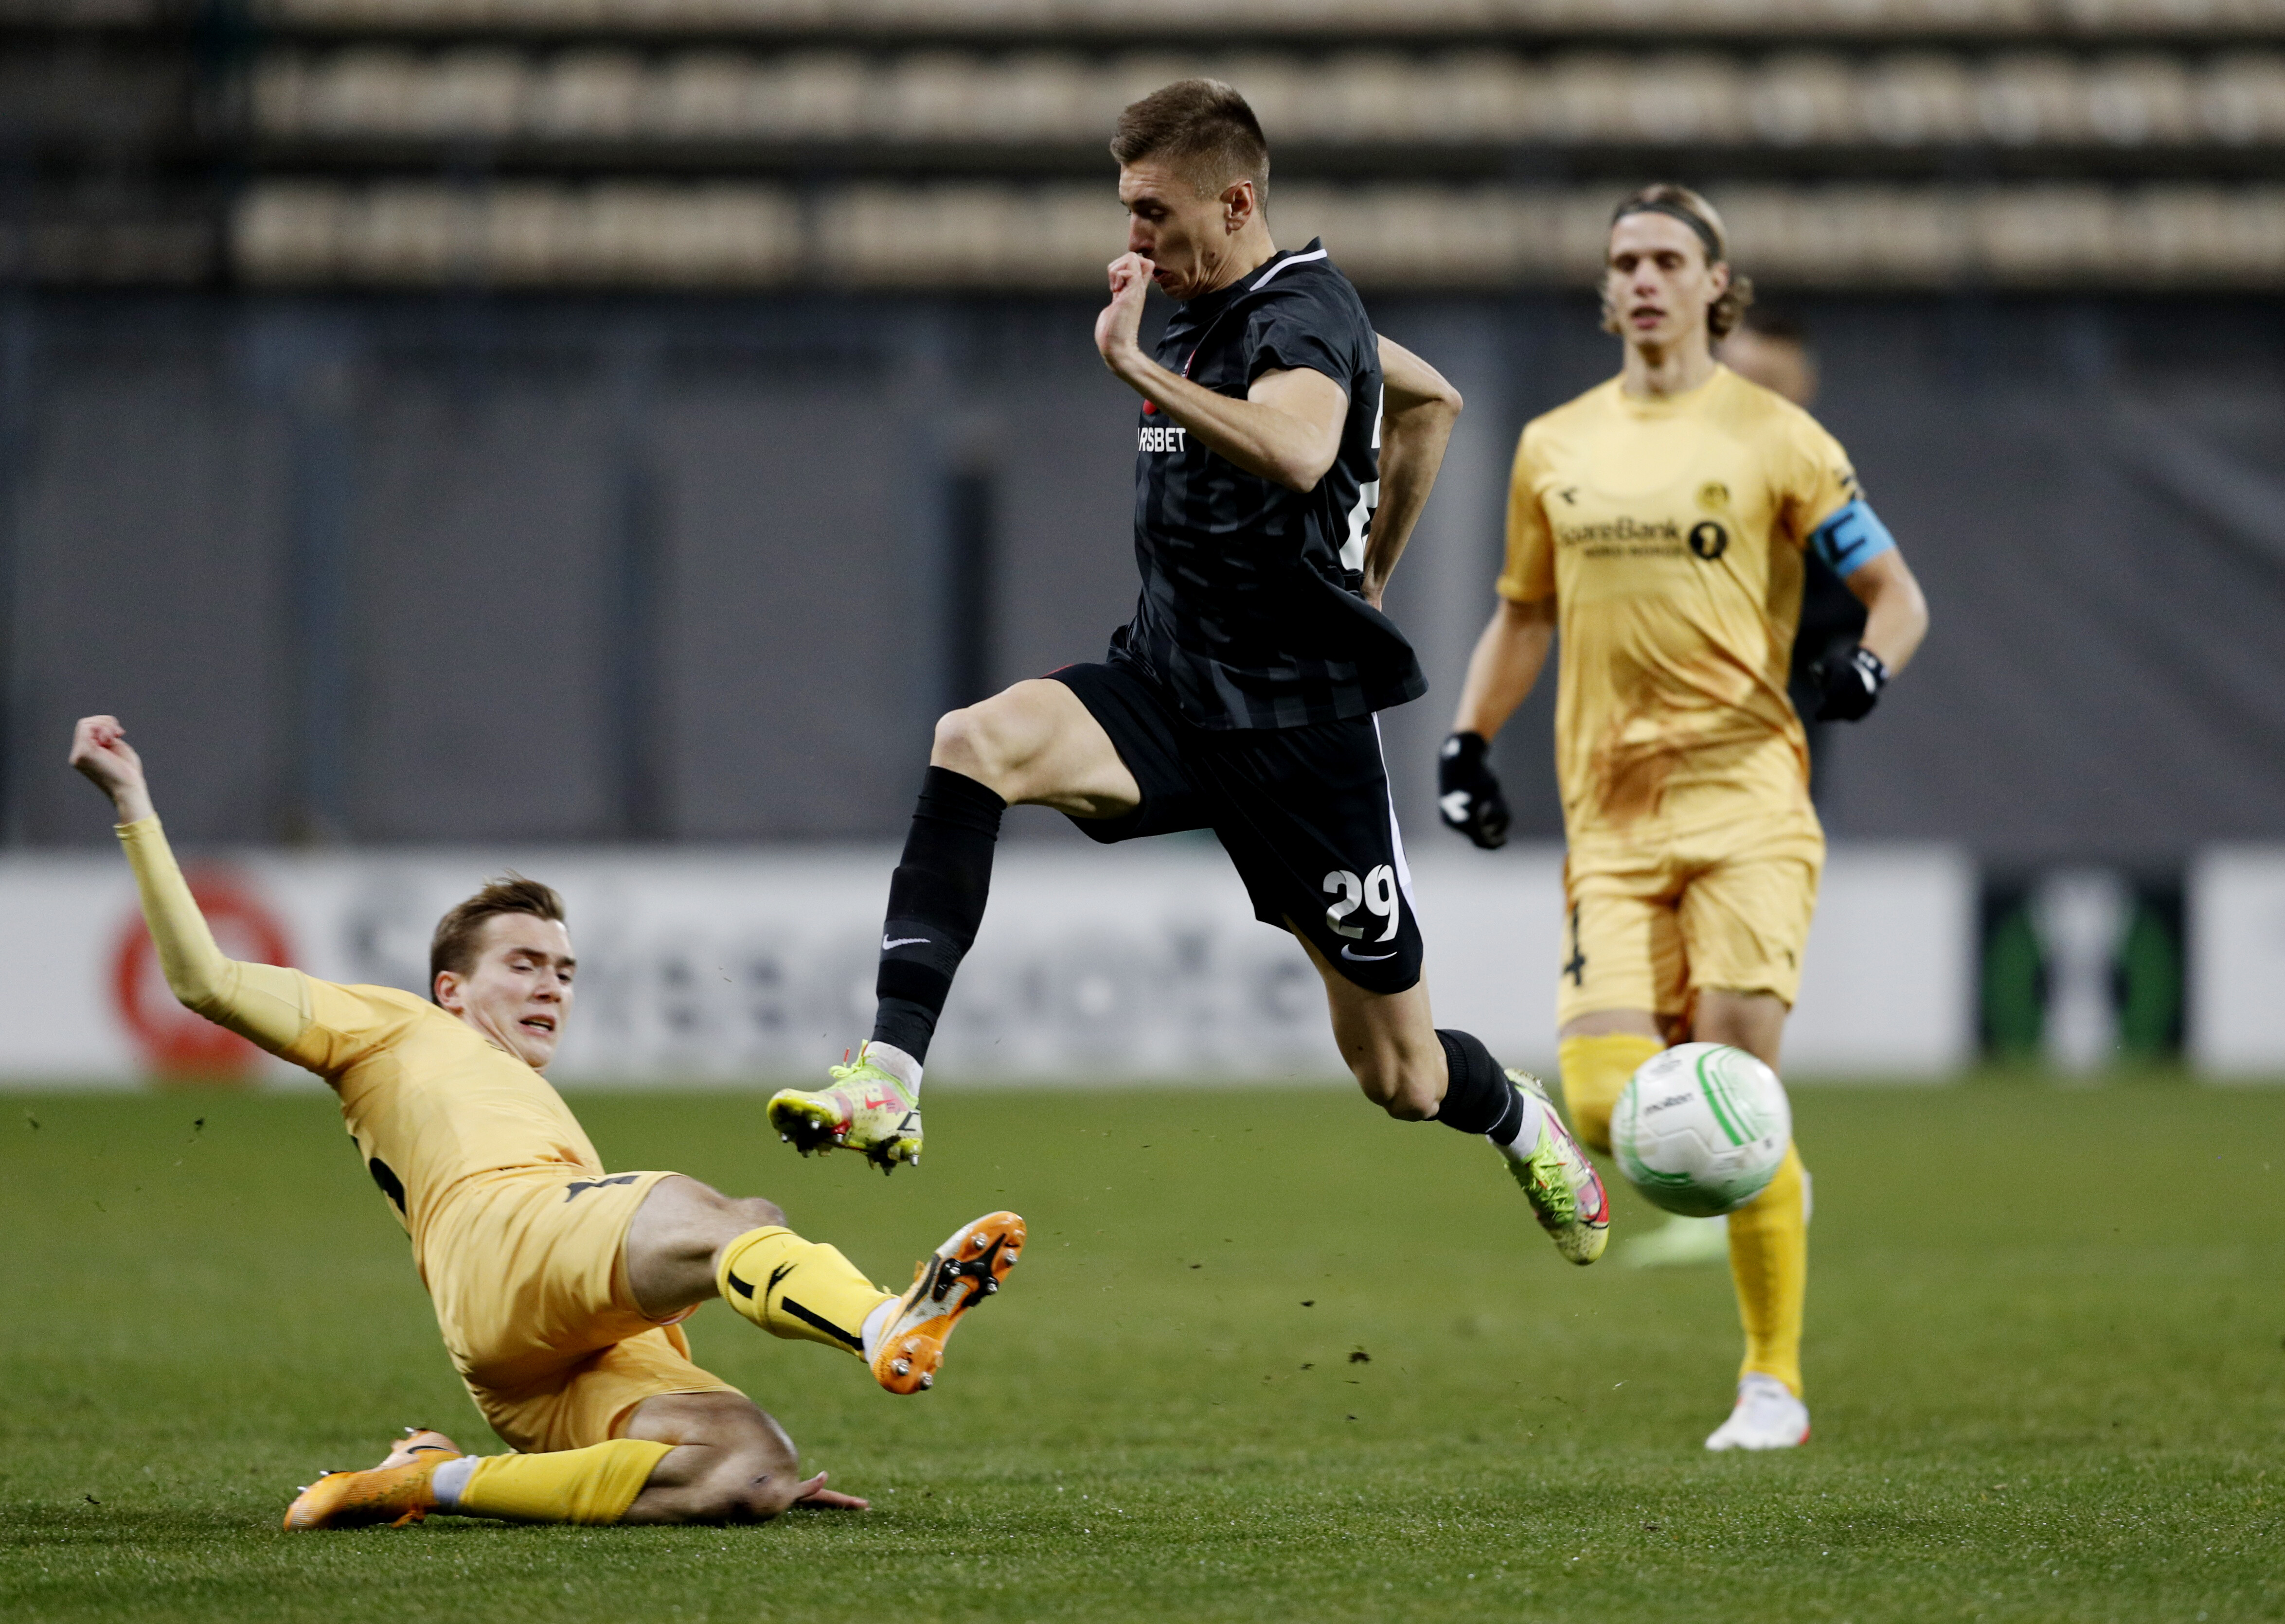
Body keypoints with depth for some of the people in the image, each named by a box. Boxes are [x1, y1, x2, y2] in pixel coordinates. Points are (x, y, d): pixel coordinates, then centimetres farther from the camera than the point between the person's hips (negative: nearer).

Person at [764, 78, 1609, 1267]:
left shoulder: (1304, 314, -13)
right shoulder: (1207, 318, 11)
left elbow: (1297, 453, -39)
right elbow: (1431, 399, 28)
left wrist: (1136, 365, -34)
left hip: (1299, 720, -7)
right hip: (1168, 685, 7)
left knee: (1402, 1079, 5)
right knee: (977, 742, -27)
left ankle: (1526, 1127, 43)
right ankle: (889, 1081, -35)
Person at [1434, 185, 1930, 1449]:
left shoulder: (1772, 438, 2)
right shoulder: (1555, 448, 14)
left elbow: (1897, 594, 6)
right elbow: (1524, 612, 27)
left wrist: (1869, 665, -16)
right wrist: (1466, 745, 14)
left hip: (1743, 793, -3)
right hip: (1609, 821, 3)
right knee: (1607, 1105, -13)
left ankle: (1774, 1381, 3)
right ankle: (1768, 1182, 22)